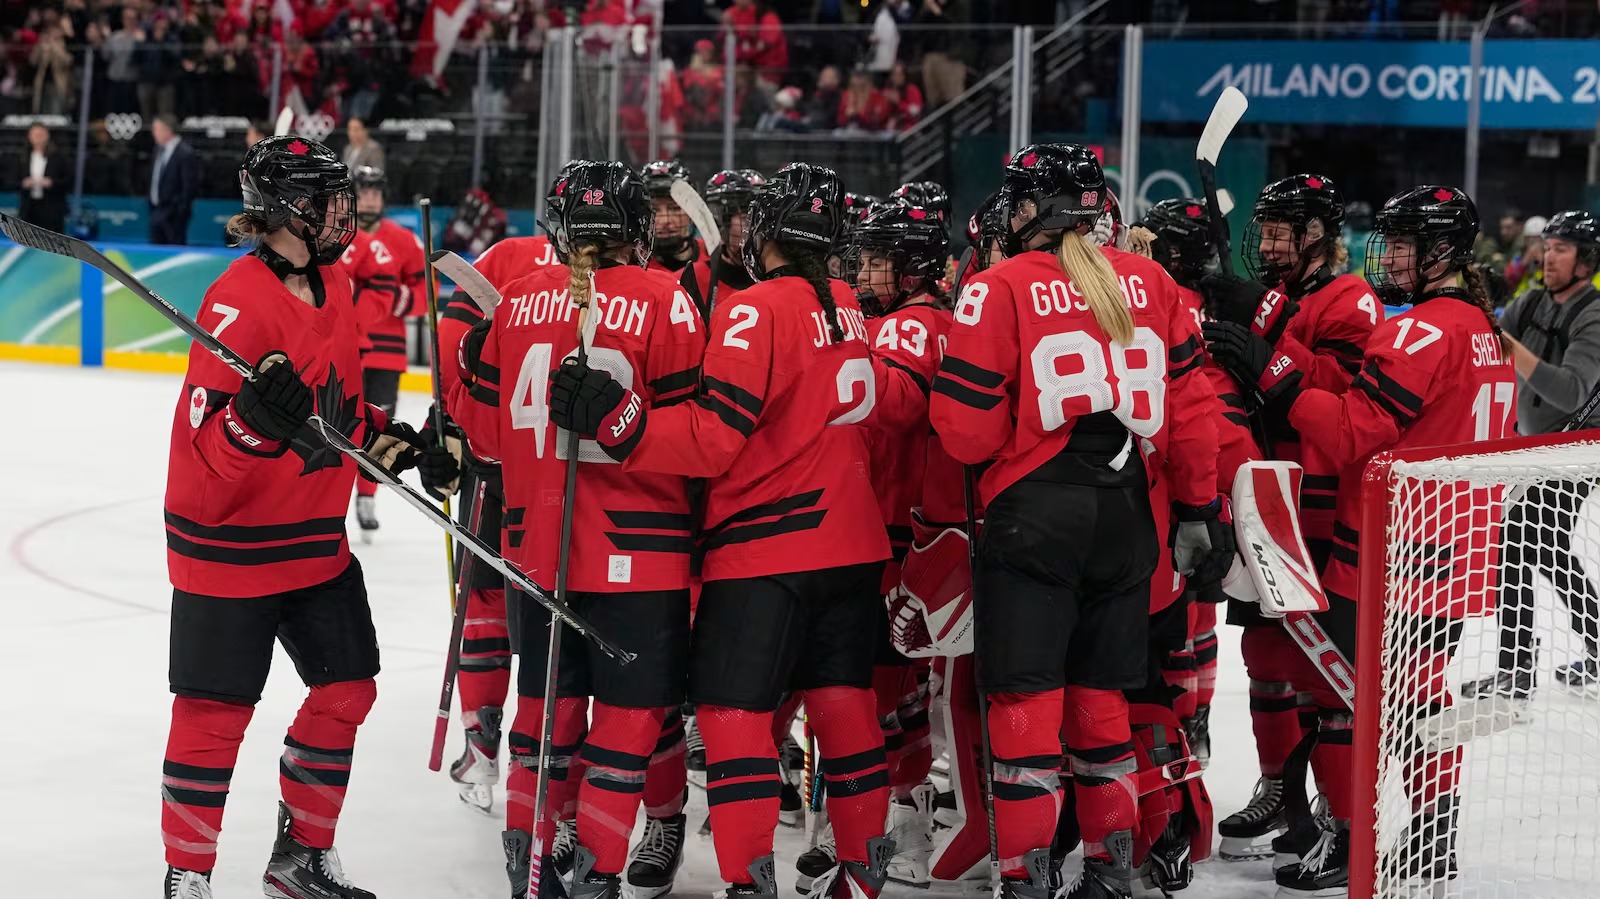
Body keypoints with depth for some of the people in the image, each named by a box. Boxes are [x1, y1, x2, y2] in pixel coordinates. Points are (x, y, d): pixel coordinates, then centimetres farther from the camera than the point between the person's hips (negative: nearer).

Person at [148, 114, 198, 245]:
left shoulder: (185, 154, -16)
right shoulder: (160, 149, 8)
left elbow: (190, 186, -16)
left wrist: (180, 211, -17)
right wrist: (152, 205, 13)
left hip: (174, 214, -8)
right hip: (157, 210, 8)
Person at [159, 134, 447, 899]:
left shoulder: (332, 287, 7)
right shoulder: (242, 302, -22)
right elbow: (204, 441, -25)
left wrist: (385, 437, 6)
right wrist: (256, 420, -43)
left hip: (317, 541, 9)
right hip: (229, 546, -9)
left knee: (346, 691, 13)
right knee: (216, 713, 0)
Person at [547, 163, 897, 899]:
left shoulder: (756, 312, -15)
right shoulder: (845, 307, 10)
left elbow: (711, 441, -20)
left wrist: (610, 413, -24)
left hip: (764, 549, -8)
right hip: (850, 543, 8)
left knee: (733, 712, -4)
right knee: (844, 703, 13)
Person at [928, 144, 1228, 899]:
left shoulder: (999, 290, -8)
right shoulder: (1147, 282, 6)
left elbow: (968, 434, -9)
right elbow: (1191, 404, 7)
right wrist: (1198, 508, 15)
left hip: (1033, 517, -5)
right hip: (1123, 519, 5)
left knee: (1026, 701, 0)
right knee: (1100, 695, 15)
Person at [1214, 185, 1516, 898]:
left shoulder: (1424, 331, -17)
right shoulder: (1485, 331, 13)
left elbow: (1352, 431, -22)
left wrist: (1273, 375, -20)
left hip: (1386, 563, -9)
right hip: (1458, 563, 9)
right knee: (1423, 700, 15)